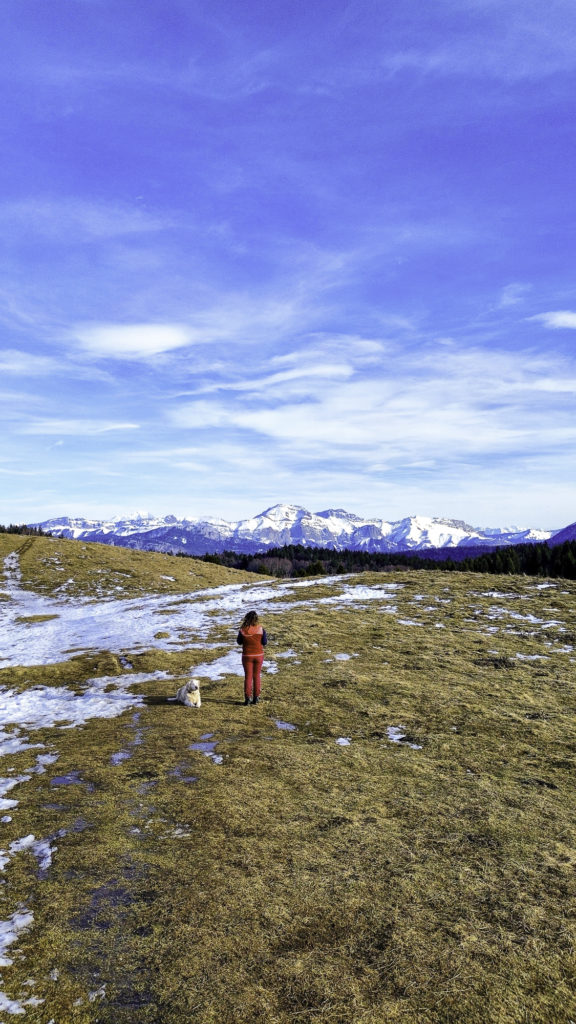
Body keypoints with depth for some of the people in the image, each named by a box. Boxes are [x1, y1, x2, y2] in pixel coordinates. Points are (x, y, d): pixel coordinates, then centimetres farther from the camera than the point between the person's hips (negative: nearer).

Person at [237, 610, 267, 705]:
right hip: (259, 655, 1)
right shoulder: (261, 630, -13)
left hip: (247, 656, -1)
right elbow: (265, 642, -6)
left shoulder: (242, 630, -14)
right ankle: (256, 697, 18)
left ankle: (247, 698, 10)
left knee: (248, 676, 11)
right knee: (256, 676, 15)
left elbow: (239, 641, 1)